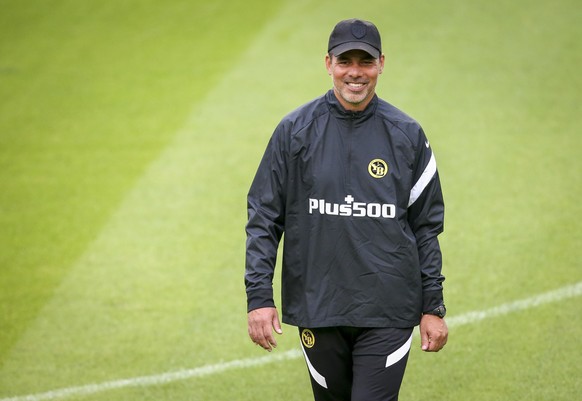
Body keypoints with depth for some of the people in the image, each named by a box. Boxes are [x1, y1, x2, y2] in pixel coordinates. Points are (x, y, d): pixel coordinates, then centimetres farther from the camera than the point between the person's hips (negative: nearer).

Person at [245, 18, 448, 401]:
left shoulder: (406, 135, 3)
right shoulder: (295, 130, 1)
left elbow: (426, 226, 7)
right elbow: (264, 217, 2)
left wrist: (433, 307, 4)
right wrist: (259, 296, -6)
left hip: (387, 312, -1)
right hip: (318, 309, 1)